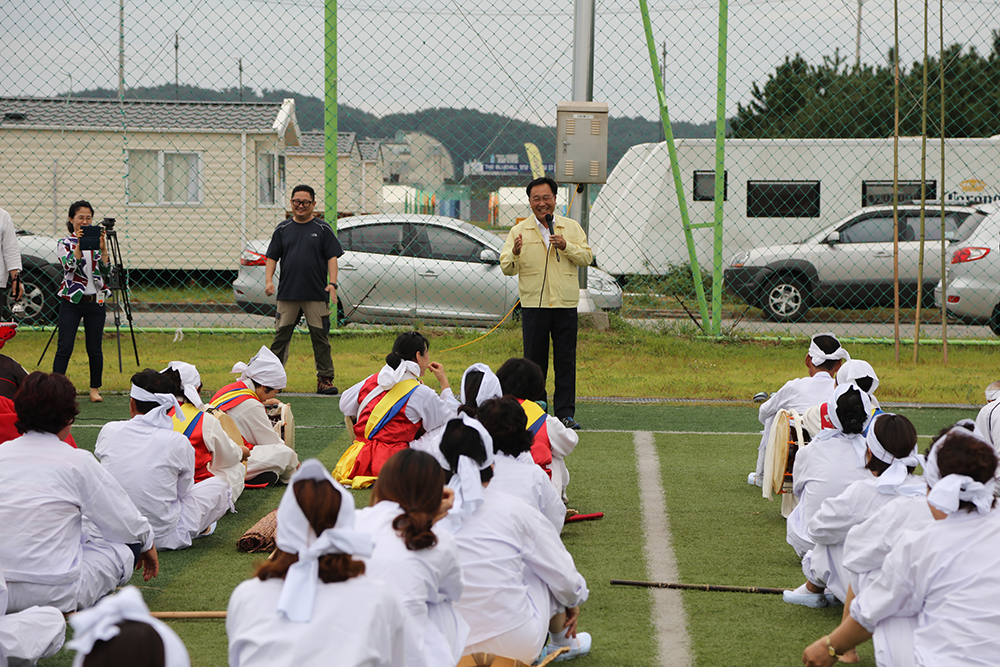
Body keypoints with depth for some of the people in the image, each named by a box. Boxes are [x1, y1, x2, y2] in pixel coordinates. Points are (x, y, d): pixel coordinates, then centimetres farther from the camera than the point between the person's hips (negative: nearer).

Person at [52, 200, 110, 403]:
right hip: (71, 302, -2)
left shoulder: (97, 241, 7)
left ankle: (95, 389, 20)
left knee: (94, 349, 6)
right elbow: (68, 267, -18)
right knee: (64, 348, -5)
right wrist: (79, 245, -25)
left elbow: (107, 272, -3)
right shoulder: (67, 242, 0)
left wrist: (103, 249, -15)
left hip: (95, 302, 2)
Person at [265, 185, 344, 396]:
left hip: (316, 295, -2)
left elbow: (332, 257, 2)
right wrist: (269, 280, -2)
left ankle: (325, 379, 6)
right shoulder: (283, 229, 11)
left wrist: (332, 283, -10)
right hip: (287, 294, 2)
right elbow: (272, 257, 12)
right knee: (281, 336, 4)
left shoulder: (322, 229, 5)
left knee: (320, 337, 0)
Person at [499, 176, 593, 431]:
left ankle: (565, 413, 4)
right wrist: (515, 253, -22)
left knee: (566, 360, 0)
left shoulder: (571, 228, 9)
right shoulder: (519, 230, 5)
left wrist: (565, 246, -13)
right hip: (533, 304, -1)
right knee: (534, 361, 2)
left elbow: (587, 257, 2)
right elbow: (506, 268, 0)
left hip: (566, 304, 1)